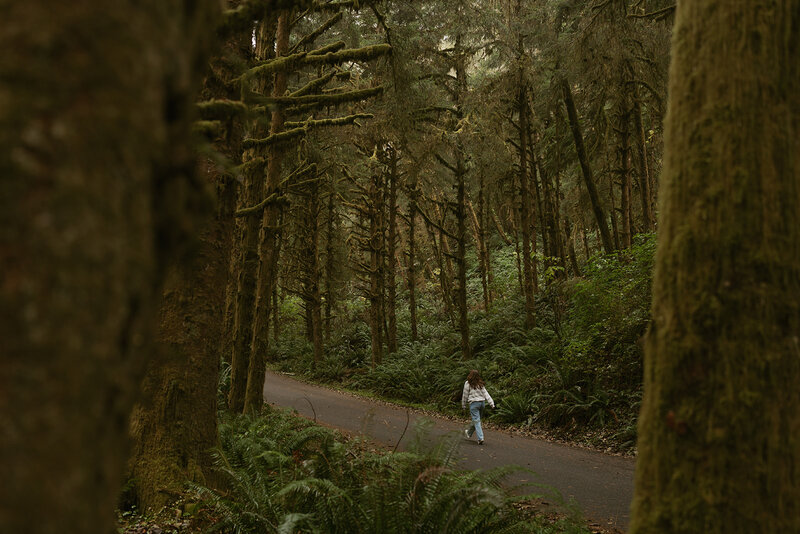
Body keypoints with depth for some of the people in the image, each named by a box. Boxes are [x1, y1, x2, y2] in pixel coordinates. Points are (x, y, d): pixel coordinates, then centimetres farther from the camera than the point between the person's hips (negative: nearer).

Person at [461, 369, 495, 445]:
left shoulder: (468, 383, -5)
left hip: (474, 403, -6)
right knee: (475, 420, 18)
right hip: (482, 402, 6)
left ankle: (480, 438, -14)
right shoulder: (481, 384, 10)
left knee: (476, 421, -4)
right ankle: (469, 433, 37)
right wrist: (491, 403, -1)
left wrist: (463, 405, 9)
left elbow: (465, 395, 0)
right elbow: (486, 394, 4)